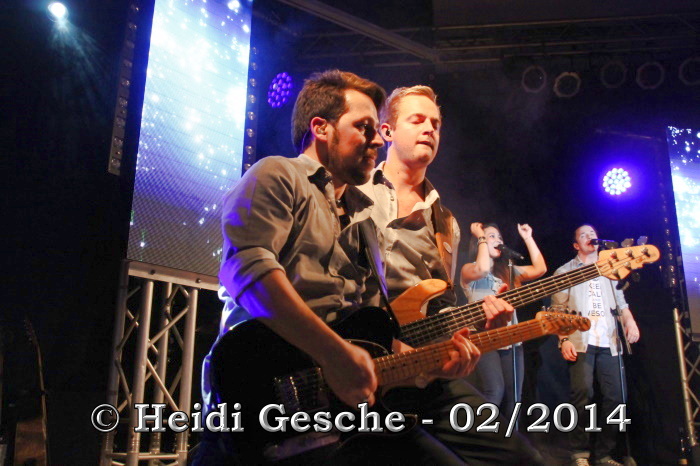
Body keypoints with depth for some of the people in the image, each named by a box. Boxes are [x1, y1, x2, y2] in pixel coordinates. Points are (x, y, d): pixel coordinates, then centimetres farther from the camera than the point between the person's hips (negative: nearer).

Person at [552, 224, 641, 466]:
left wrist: (629, 321, -5)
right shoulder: (565, 271, 10)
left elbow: (620, 301, 17)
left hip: (608, 343, 4)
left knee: (614, 396, -1)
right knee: (583, 394, -15)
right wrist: (564, 340, -9)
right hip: (581, 343, -4)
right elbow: (559, 310, 3)